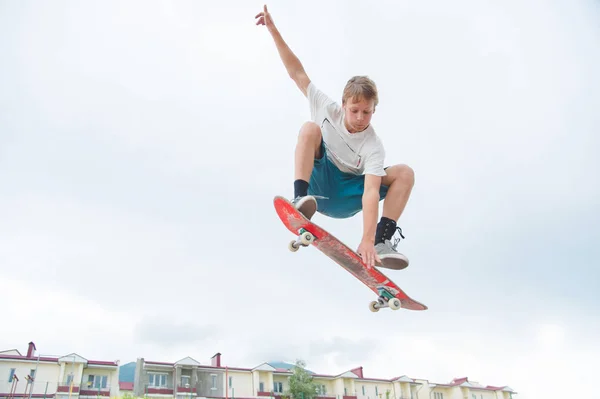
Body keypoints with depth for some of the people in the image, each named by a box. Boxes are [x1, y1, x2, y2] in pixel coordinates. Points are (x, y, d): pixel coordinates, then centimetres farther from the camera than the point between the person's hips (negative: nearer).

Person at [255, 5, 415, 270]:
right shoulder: (328, 110, -10)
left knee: (404, 173, -19)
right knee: (310, 128, -25)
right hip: (319, 184, 0)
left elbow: (371, 190, -32)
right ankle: (300, 199, -38)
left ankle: (382, 241, -26)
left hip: (346, 200, 0)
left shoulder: (373, 146, -18)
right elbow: (298, 73, -7)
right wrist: (273, 29, -11)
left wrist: (368, 240, -45)